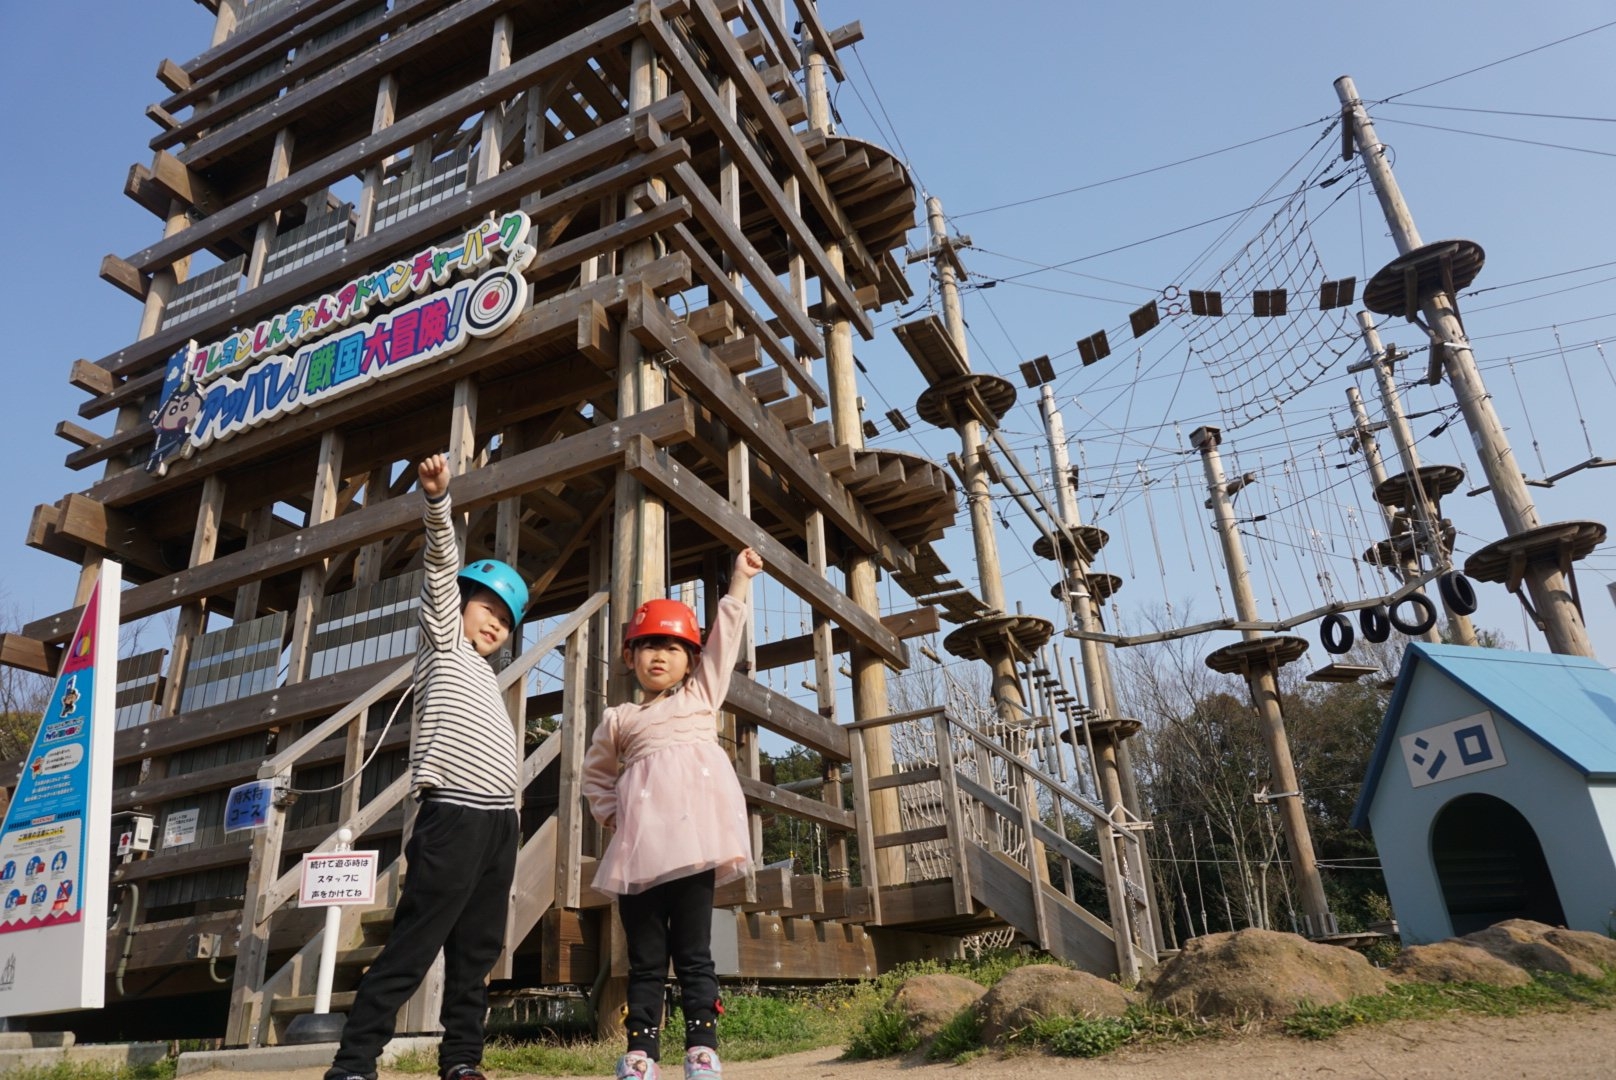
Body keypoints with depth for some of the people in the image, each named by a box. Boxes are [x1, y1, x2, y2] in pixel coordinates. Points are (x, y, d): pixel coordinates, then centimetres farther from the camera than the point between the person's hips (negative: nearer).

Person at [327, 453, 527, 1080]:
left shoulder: (484, 674, 26)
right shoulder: (444, 642, 7)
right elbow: (442, 567, -9)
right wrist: (438, 501, -23)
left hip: (498, 821, 8)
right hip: (454, 815, -7)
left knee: (476, 954, 9)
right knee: (410, 950, -7)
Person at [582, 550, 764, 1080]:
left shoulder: (702, 693, 19)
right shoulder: (618, 720, 20)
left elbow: (726, 635, 15)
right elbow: (596, 773, 31)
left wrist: (740, 579, 15)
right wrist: (609, 813, 16)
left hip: (690, 834, -2)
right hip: (640, 842, 2)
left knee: (693, 952, 0)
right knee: (645, 958, 7)